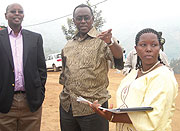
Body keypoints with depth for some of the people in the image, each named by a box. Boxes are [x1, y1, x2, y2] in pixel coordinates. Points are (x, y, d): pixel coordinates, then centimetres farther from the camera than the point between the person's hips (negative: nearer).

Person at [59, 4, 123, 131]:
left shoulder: (101, 40, -4)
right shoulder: (68, 46, 12)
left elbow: (119, 55, -24)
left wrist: (110, 42, -44)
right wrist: (66, 95, 13)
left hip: (93, 107, -5)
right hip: (67, 106, 5)